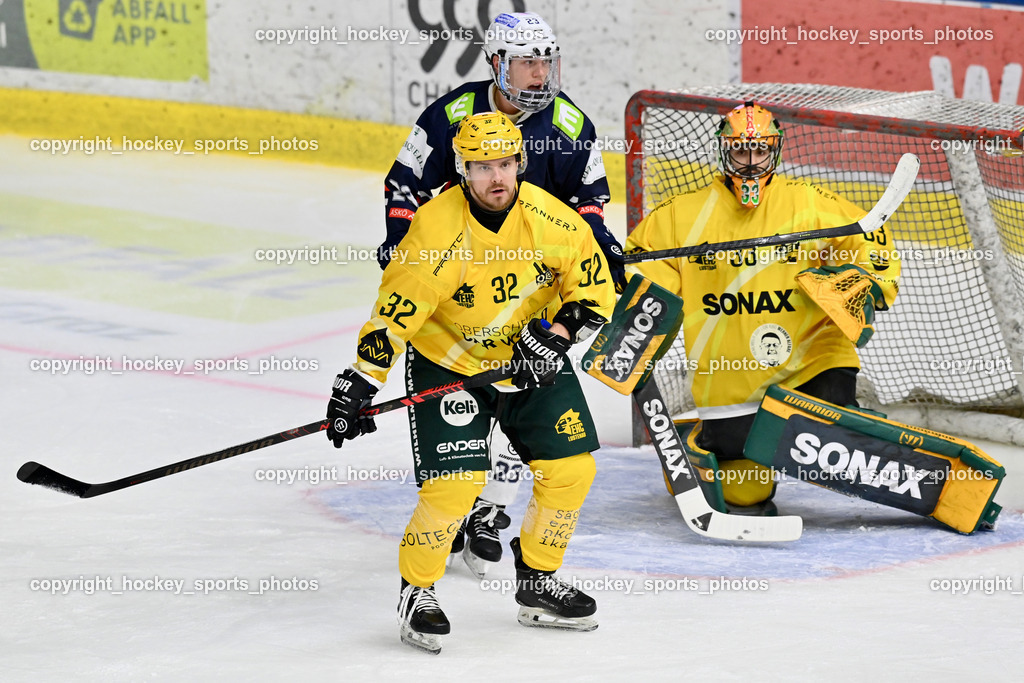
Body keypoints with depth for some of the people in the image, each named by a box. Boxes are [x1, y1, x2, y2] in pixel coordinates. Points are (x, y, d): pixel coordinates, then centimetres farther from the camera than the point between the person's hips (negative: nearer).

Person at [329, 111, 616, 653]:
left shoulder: (552, 219, -15)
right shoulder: (437, 232, -26)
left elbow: (593, 290, -4)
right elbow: (394, 312, -23)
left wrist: (555, 335, -19)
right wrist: (357, 386, -25)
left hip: (531, 359, 5)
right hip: (445, 361, -5)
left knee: (570, 469, 1)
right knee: (456, 482, -16)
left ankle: (537, 584, 22)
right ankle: (415, 592, 6)